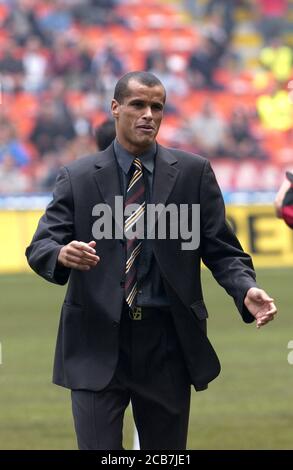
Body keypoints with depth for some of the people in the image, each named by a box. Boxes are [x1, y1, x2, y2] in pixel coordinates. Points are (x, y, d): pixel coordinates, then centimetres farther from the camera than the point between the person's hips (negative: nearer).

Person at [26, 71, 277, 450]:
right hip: (98, 343, -1)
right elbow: (39, 246, -1)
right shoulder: (78, 177, 5)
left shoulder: (193, 173, 5)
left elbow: (221, 249, 3)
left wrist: (247, 290, -17)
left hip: (167, 345, 1)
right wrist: (63, 254, -26)